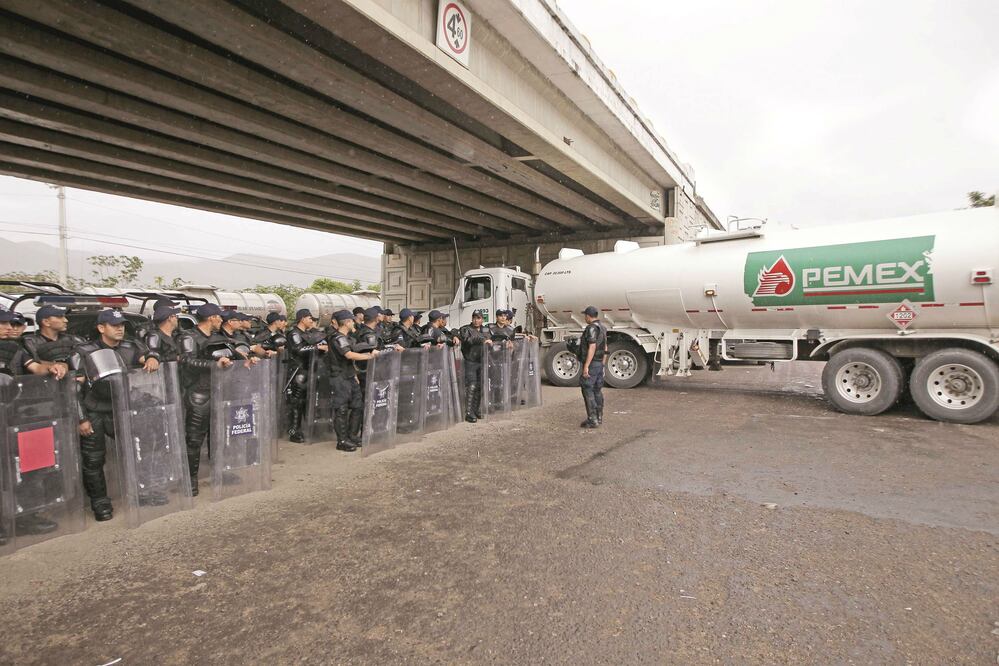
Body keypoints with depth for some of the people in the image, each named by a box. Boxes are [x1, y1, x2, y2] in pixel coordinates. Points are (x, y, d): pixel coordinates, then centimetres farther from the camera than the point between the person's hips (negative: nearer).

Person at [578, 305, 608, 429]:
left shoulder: (592, 328, -17)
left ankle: (592, 420, -8)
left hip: (591, 364, -10)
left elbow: (592, 347, -24)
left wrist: (586, 366, -25)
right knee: (597, 391, 14)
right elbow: (605, 348, 18)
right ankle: (599, 417, 20)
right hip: (599, 364, 10)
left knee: (587, 391, -7)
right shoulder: (602, 328, 13)